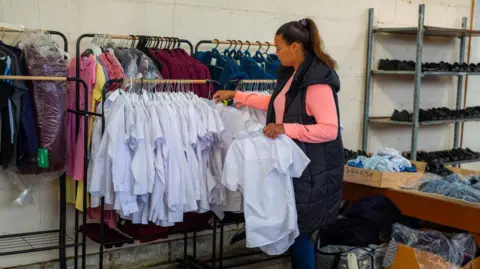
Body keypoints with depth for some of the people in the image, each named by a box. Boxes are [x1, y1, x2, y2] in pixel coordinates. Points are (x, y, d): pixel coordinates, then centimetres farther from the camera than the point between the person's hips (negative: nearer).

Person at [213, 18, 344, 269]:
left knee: (299, 230, -2)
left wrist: (286, 128, -28)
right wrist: (237, 95, 26)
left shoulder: (317, 81, -19)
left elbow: (330, 129, -23)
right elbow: (277, 103, 27)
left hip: (311, 168, -9)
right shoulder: (292, 74, 10)